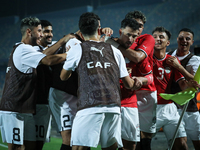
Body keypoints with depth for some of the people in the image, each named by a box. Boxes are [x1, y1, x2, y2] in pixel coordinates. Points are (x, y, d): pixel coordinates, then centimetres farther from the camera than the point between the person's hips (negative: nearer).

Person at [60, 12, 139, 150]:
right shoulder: (114, 51, 17)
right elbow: (129, 84, 19)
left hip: (90, 107, -4)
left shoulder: (77, 50, 9)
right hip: (114, 107, 4)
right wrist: (137, 81, 44)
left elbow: (63, 77, 25)